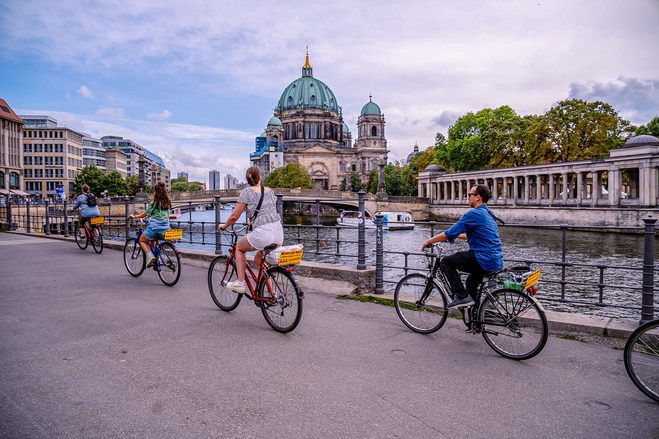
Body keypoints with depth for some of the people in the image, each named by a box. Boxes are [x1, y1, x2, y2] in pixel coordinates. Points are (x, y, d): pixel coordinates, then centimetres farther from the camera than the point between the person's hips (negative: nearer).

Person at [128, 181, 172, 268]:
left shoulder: (155, 202, -10)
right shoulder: (168, 202, 8)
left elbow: (145, 214, -4)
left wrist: (134, 216, 12)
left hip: (155, 226, -6)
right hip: (166, 227, 6)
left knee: (142, 240, 17)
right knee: (152, 240, 32)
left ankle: (149, 255, -5)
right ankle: (156, 258, 24)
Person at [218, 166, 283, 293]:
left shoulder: (247, 191, 1)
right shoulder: (270, 191, 17)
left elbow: (234, 216, 0)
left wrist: (224, 226, 19)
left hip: (262, 234, -6)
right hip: (279, 233, 6)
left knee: (239, 248, 24)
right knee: (258, 259, 28)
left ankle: (240, 283, 20)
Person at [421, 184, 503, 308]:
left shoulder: (474, 214, -14)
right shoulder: (489, 213, 17)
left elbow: (450, 234, -14)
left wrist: (429, 241, -1)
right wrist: (457, 235, 35)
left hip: (484, 260, -10)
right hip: (497, 262, 10)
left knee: (446, 262, -2)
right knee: (471, 281, 33)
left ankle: (462, 296, -5)